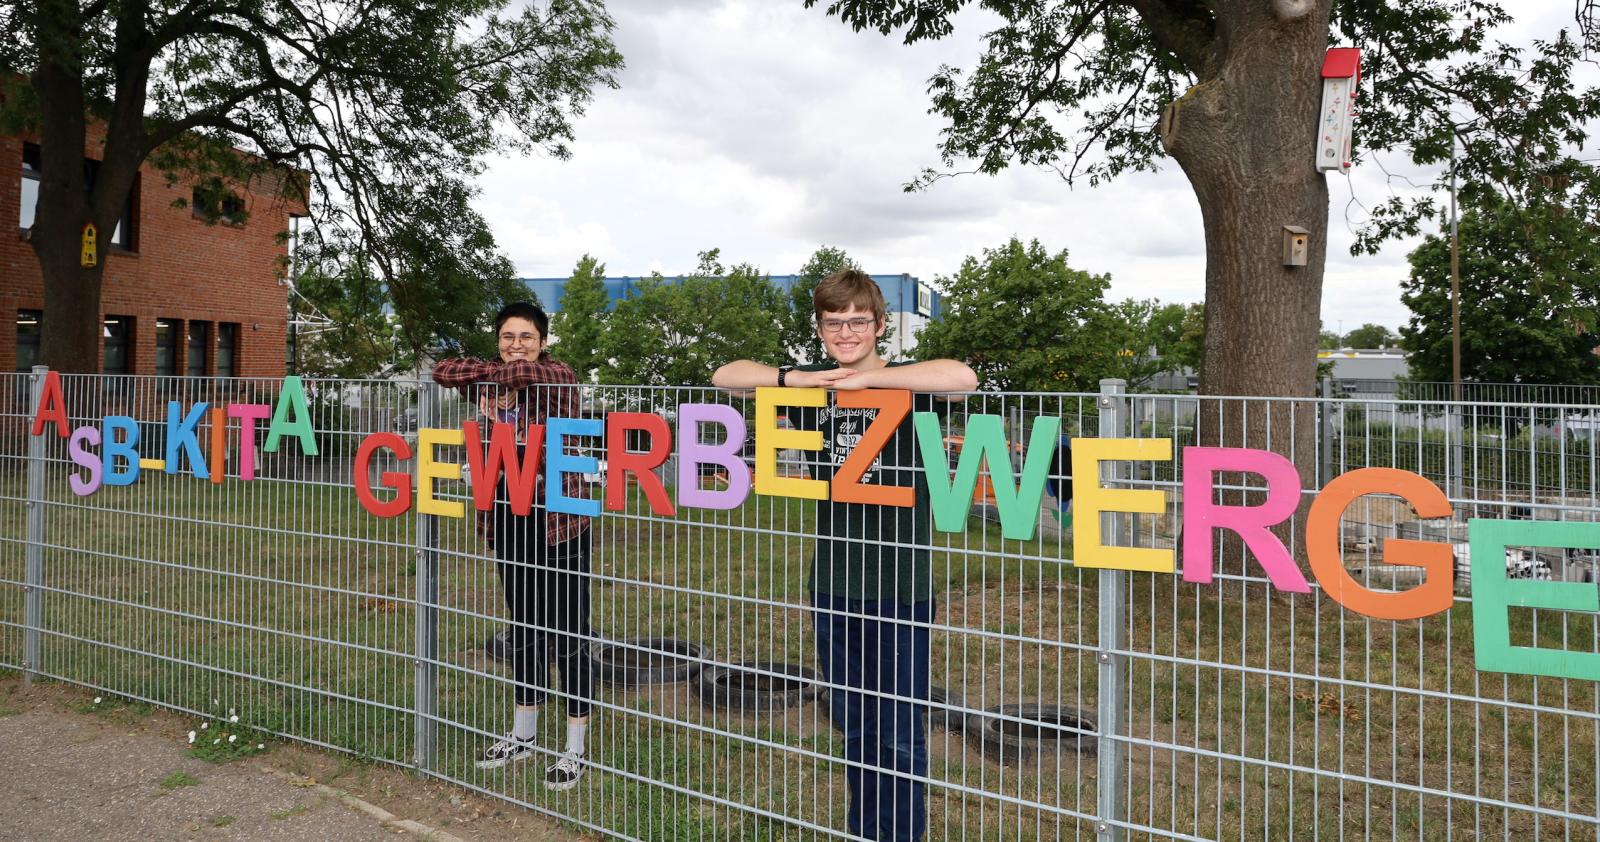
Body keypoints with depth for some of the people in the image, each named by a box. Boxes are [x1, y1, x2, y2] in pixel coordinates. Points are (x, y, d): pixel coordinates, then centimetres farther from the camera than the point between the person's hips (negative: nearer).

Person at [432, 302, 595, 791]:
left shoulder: (560, 378, -9)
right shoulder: (493, 384, 9)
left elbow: (525, 372, -28)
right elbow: (442, 371, 3)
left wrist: (493, 374, -9)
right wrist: (487, 384, -12)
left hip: (558, 524, -6)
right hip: (509, 523, 7)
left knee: (568, 635, 0)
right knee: (524, 629, 18)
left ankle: (576, 750, 11)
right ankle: (523, 736, 33)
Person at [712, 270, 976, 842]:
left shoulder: (905, 384, -6)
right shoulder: (809, 384, 6)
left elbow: (963, 377, -26)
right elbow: (725, 376, 0)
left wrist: (866, 378, -24)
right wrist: (798, 379, -16)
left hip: (900, 586, -4)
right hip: (832, 584, 5)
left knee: (900, 736, 4)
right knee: (854, 730, 18)